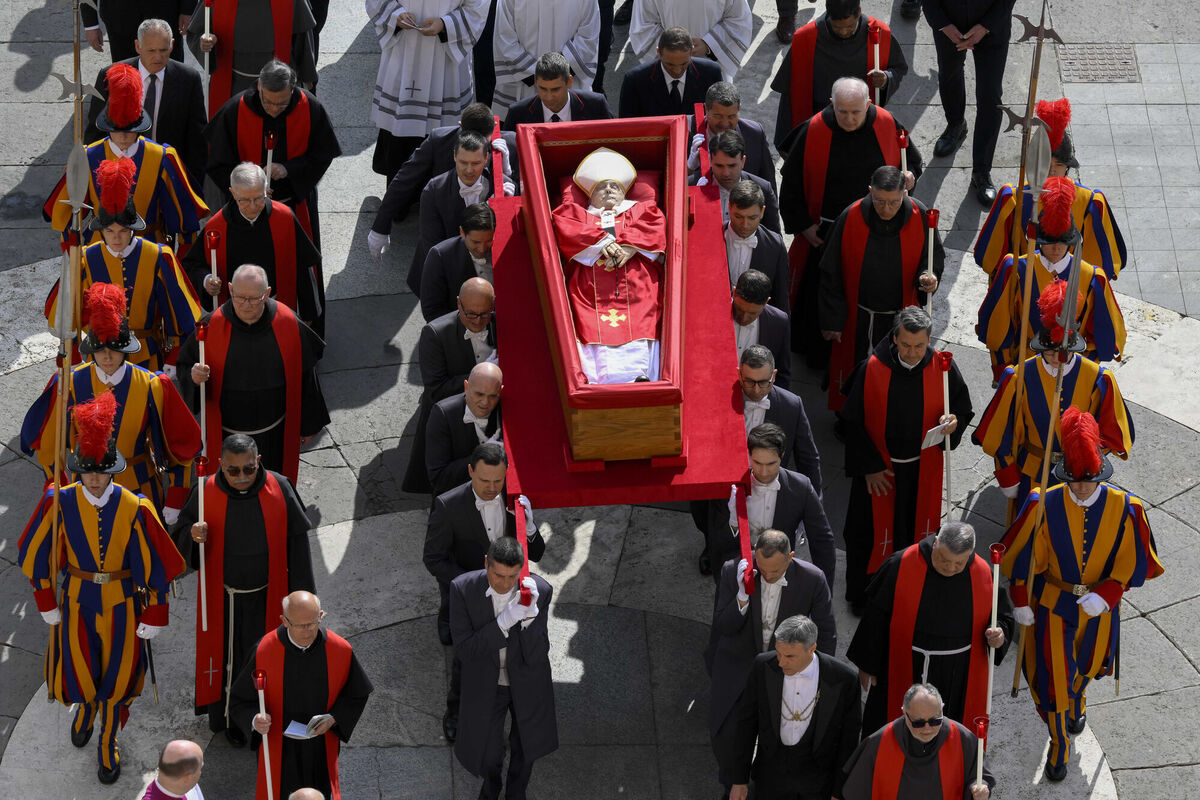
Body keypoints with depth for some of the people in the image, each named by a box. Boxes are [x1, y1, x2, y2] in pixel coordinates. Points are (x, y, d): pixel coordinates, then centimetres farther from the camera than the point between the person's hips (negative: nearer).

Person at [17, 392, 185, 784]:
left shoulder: (135, 509, -21)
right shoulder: (59, 502, -17)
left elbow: (156, 565, -11)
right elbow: (35, 554, -4)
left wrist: (154, 617, -7)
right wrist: (47, 604, 0)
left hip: (121, 604, -1)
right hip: (76, 601, 1)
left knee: (115, 678, 12)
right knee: (77, 675, 12)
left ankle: (107, 746, 38)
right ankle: (85, 707, 51)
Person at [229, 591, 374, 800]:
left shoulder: (341, 650, -19)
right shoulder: (265, 652, -23)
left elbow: (357, 693, -2)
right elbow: (240, 701, -12)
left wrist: (333, 718, -18)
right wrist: (255, 720, -33)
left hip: (321, 742, 1)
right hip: (277, 742, -1)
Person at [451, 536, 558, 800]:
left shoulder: (540, 591, -27)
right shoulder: (463, 588, -27)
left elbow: (536, 657, -26)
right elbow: (463, 651, -27)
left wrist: (530, 615, -44)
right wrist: (504, 622, -40)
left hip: (527, 681, 1)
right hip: (486, 684, 0)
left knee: (525, 746, 23)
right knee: (487, 756, 14)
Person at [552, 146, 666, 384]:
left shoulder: (639, 210, 34)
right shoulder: (579, 214, 34)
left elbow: (654, 225, 11)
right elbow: (564, 225, 10)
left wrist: (630, 246, -7)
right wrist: (601, 241, -5)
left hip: (637, 288, 0)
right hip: (591, 291, 0)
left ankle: (640, 377, -45)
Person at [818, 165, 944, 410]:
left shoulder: (919, 216, -16)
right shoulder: (851, 218, -18)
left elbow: (934, 255, 2)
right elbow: (831, 274, -8)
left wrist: (929, 276, -22)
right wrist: (831, 319, -6)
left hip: (903, 316, 1)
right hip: (859, 318, -1)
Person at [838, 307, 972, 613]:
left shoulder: (943, 368, -13)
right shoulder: (872, 370, -18)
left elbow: (963, 406, 2)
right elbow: (853, 422, -8)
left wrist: (954, 421, -22)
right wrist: (869, 466, -8)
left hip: (924, 467, 1)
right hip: (878, 467, -1)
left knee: (917, 528, 16)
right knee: (873, 530, 13)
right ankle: (863, 595, 33)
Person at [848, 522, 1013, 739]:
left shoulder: (983, 575, -9)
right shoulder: (901, 566, -15)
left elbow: (1002, 615, 6)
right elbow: (876, 615, -5)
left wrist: (999, 634, -18)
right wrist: (867, 664, -1)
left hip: (958, 679, 1)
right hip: (905, 671, -1)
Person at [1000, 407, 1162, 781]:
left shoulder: (1124, 509, -19)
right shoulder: (1045, 506, -21)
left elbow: (1132, 563, -11)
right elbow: (1026, 556, -9)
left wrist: (1106, 595, -23)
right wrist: (1021, 601, -8)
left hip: (1100, 605, 2)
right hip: (1052, 603, -1)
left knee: (1087, 663, 26)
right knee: (1052, 676, 4)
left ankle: (1077, 702, 62)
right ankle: (1059, 744, 28)